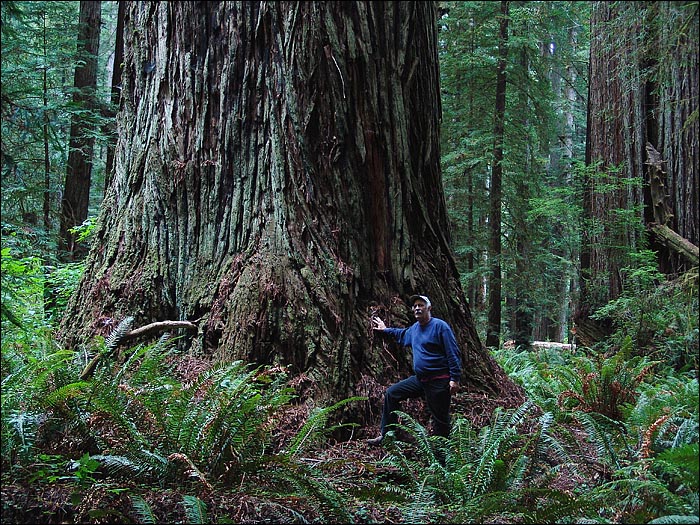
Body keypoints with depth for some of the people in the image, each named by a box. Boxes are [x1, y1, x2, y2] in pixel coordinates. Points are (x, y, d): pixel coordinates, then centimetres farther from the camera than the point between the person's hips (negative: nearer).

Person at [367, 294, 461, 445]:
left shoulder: (440, 326, -12)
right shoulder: (414, 328, 12)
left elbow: (453, 353, -15)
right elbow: (402, 335, 38)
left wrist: (455, 378, -20)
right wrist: (385, 329, 38)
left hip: (439, 381, -8)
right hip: (419, 379, 8)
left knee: (440, 419, -1)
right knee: (391, 393, 7)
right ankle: (386, 435, 12)